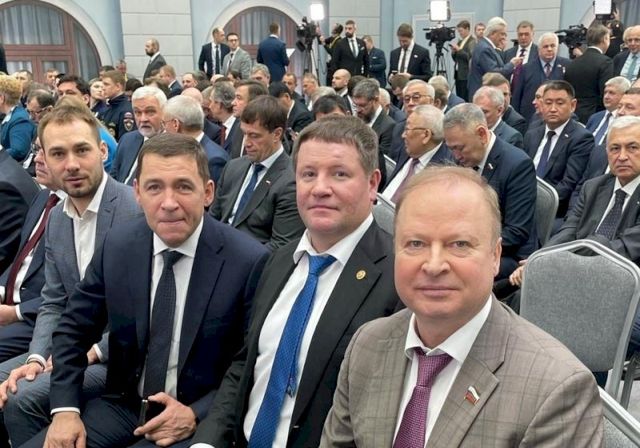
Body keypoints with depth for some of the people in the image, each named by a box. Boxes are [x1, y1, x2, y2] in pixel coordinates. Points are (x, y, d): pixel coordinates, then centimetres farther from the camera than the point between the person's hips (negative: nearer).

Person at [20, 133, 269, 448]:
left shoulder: (249, 261, -19)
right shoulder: (117, 245, -5)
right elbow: (74, 329, 5)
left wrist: (197, 414, -18)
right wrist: (65, 409, -5)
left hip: (199, 420, -3)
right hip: (122, 406, 4)